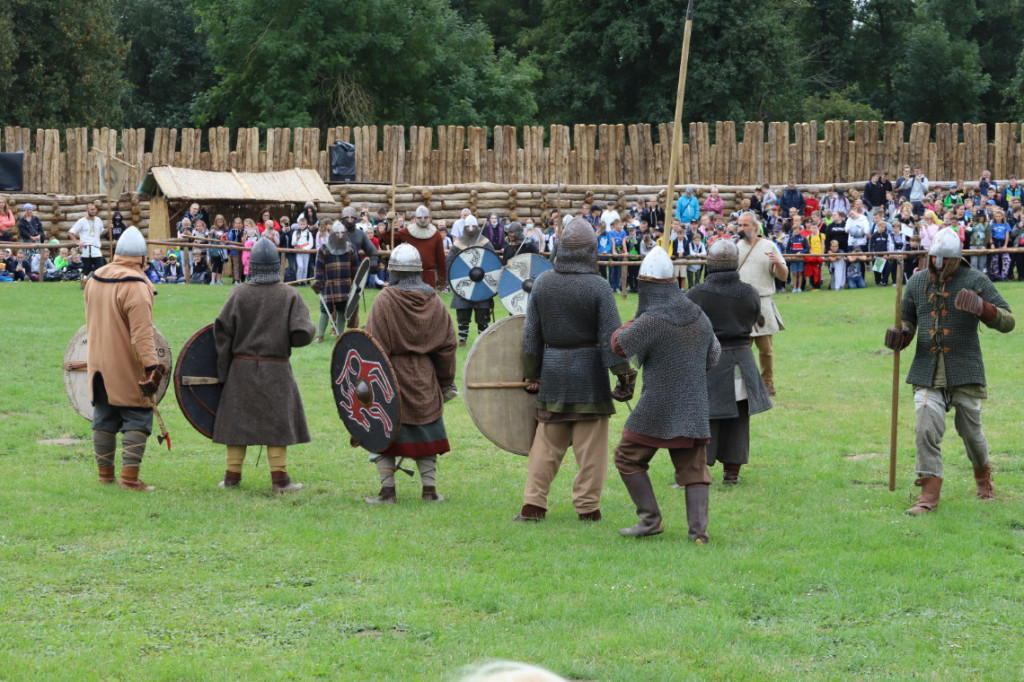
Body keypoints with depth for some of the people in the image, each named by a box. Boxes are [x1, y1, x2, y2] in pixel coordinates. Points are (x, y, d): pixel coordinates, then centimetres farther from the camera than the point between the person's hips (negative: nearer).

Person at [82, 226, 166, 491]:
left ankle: (105, 474, 23)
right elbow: (142, 333, -25)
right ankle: (129, 477, -7)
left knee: (104, 419, 15)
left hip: (99, 365, 7)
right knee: (137, 420, -1)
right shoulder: (135, 286, -19)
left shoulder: (94, 280, 6)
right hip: (127, 369, -7)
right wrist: (152, 366, -26)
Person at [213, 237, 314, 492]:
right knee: (277, 421, 5)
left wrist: (223, 370, 1)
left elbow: (222, 330, -6)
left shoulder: (239, 294, -3)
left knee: (238, 420, 9)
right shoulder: (290, 295, -5)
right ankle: (279, 478, 3)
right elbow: (302, 334, -13)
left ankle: (232, 475, 13)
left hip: (241, 366, 1)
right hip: (276, 368, -1)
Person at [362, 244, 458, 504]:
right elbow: (447, 345, 6)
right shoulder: (434, 301, 2)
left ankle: (388, 490, 4)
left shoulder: (385, 301, -12)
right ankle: (429, 489, 13)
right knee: (426, 432, 12)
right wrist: (446, 382, 15)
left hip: (391, 376, -4)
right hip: (424, 381, 4)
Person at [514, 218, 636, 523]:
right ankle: (587, 506, 6)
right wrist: (624, 374, -7)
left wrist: (531, 374, 15)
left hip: (552, 369, 4)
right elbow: (611, 336, -12)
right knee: (590, 444, 4)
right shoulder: (597, 286, -11)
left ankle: (533, 505, 8)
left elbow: (531, 334, 7)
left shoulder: (542, 283, 1)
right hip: (589, 370, -4)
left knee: (547, 442, 10)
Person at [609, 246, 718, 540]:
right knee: (693, 469, 7)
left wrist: (632, 323, 14)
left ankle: (650, 518, 6)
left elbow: (619, 345, -2)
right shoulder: (699, 317, 6)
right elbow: (711, 359, 18)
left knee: (628, 458, 10)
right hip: (694, 408, 6)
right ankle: (698, 527, -6)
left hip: (658, 410, -6)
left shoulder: (651, 321, -16)